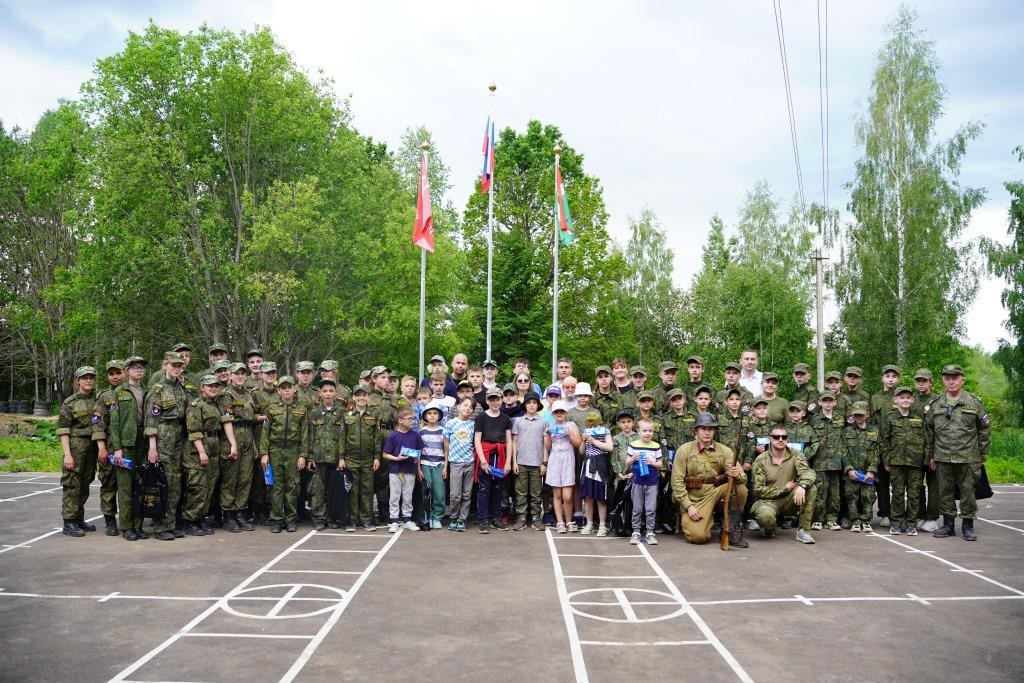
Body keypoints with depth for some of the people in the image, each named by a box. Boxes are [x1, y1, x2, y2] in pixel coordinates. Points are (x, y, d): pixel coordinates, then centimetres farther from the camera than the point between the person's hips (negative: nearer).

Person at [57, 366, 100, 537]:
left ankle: (79, 519, 21)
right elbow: (63, 430, -7)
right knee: (72, 484, -4)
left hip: (92, 447, 5)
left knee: (85, 484, 10)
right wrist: (67, 454, -14)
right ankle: (69, 523, 2)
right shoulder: (69, 403, -3)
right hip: (75, 446, -5)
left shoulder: (98, 400, 10)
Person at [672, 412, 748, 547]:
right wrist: (689, 506, -15)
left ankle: (733, 530, -9)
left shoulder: (724, 450, 3)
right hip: (693, 499, -2)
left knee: (740, 488, -26)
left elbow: (743, 477, -7)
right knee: (698, 536, -24)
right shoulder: (684, 450, -2)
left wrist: (737, 475, -32)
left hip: (717, 493, 2)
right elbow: (677, 481, -6)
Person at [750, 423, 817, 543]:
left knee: (810, 486, -24)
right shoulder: (761, 460, -7)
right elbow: (758, 490, -10)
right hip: (768, 500, -3)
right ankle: (768, 529, 3)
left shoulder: (795, 455, -1)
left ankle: (803, 530, -15)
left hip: (789, 501, 3)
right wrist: (784, 488, -14)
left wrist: (802, 485, -41)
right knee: (765, 515, -37)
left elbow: (808, 472, -19)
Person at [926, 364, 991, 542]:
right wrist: (931, 455, 11)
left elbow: (983, 430, 4)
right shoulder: (936, 405, 7)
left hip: (968, 458, -2)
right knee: (945, 492, 8)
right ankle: (948, 524, 19)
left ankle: (968, 526, 16)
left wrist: (981, 454, 1)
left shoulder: (974, 402, 1)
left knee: (968, 491, 3)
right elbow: (929, 431, 13)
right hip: (943, 458, 2)